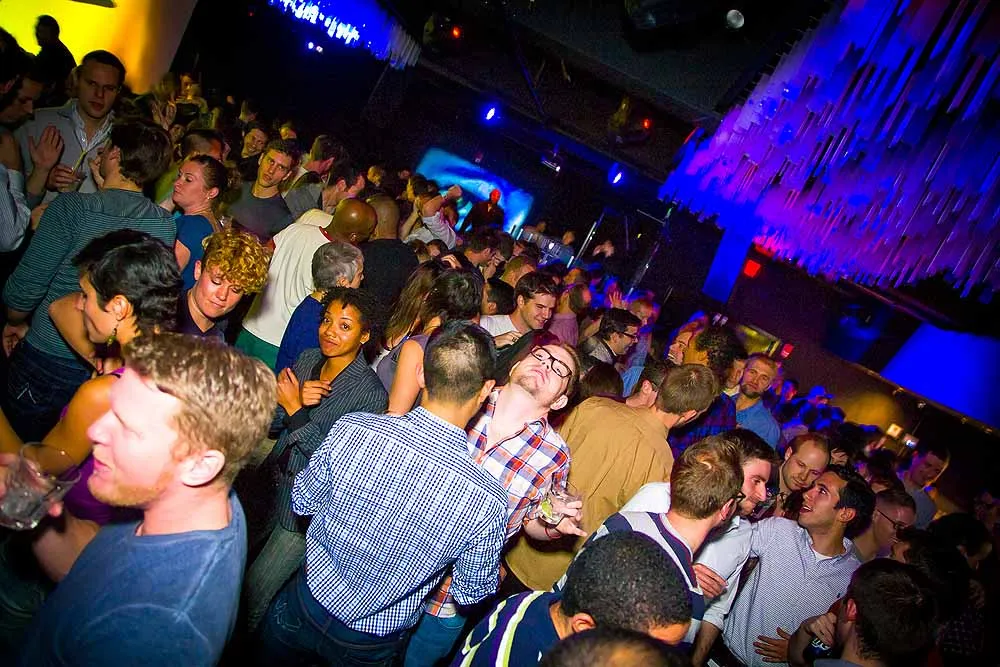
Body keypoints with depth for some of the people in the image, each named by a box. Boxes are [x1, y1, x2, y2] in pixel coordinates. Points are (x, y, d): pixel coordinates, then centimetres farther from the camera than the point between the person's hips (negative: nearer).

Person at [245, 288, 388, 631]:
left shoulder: (370, 393, -22)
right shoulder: (307, 359, -3)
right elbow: (270, 423, 0)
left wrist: (296, 409, -23)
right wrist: (291, 399, -21)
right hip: (272, 482, 7)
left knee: (251, 597, 5)